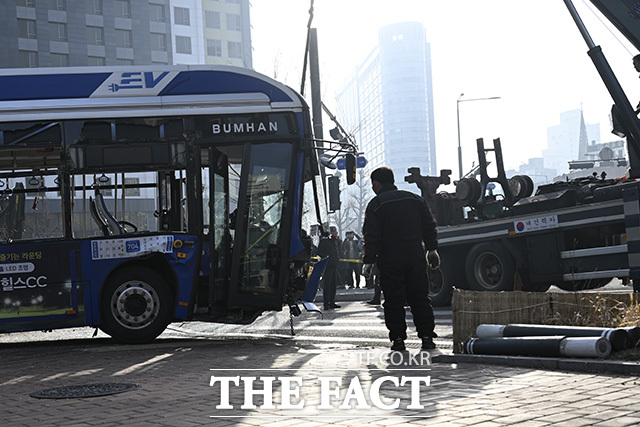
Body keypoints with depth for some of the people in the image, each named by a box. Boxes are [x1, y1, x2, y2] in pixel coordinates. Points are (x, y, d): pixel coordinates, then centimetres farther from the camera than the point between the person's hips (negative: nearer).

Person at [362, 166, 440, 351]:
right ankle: (427, 337, 5)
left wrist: (368, 261, -4)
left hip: (390, 260, -4)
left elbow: (371, 237, -8)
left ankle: (398, 338, 1)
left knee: (394, 301, 3)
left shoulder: (375, 204, -4)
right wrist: (432, 250, 20)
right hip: (416, 257, 4)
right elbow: (429, 226, 12)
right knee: (420, 298, 7)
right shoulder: (415, 199, 11)